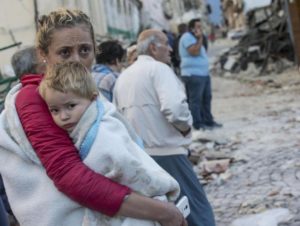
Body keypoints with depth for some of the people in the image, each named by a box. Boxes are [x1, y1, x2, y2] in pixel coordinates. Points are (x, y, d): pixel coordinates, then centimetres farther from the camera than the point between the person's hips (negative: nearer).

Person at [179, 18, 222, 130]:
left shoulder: (193, 37, 22)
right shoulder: (187, 37, -10)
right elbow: (194, 52, -21)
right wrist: (200, 39, -17)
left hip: (204, 73, 11)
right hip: (193, 74, -11)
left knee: (206, 98, 12)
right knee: (195, 100, -8)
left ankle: (208, 121, 20)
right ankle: (197, 123, -6)